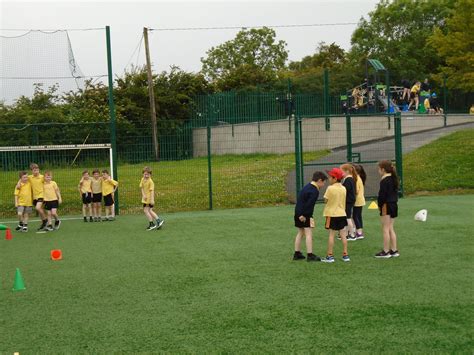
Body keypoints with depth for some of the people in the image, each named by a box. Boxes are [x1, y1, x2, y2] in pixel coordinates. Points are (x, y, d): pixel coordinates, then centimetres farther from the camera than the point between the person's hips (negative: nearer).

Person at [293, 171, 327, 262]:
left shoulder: (307, 187, 13)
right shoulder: (314, 191, -17)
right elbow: (309, 204, -22)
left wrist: (300, 214, 9)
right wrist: (303, 215, -17)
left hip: (298, 213, 9)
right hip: (305, 215, -9)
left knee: (300, 233, 16)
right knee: (309, 234, -7)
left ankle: (297, 253, 21)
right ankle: (310, 255, -9)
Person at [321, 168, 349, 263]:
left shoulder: (330, 188, -13)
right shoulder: (343, 188, 5)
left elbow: (326, 200, -10)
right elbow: (344, 201, 11)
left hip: (332, 214, -5)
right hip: (342, 214, 5)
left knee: (331, 235, -1)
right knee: (343, 235, 7)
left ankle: (330, 256, 1)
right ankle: (345, 254, 10)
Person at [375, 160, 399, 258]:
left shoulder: (384, 180, -16)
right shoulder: (393, 179, 12)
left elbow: (382, 195, -17)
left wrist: (379, 205, -6)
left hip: (386, 206, -9)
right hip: (394, 205, 9)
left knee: (385, 229, -3)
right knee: (390, 229, 15)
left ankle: (386, 251, -1)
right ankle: (394, 250, 16)